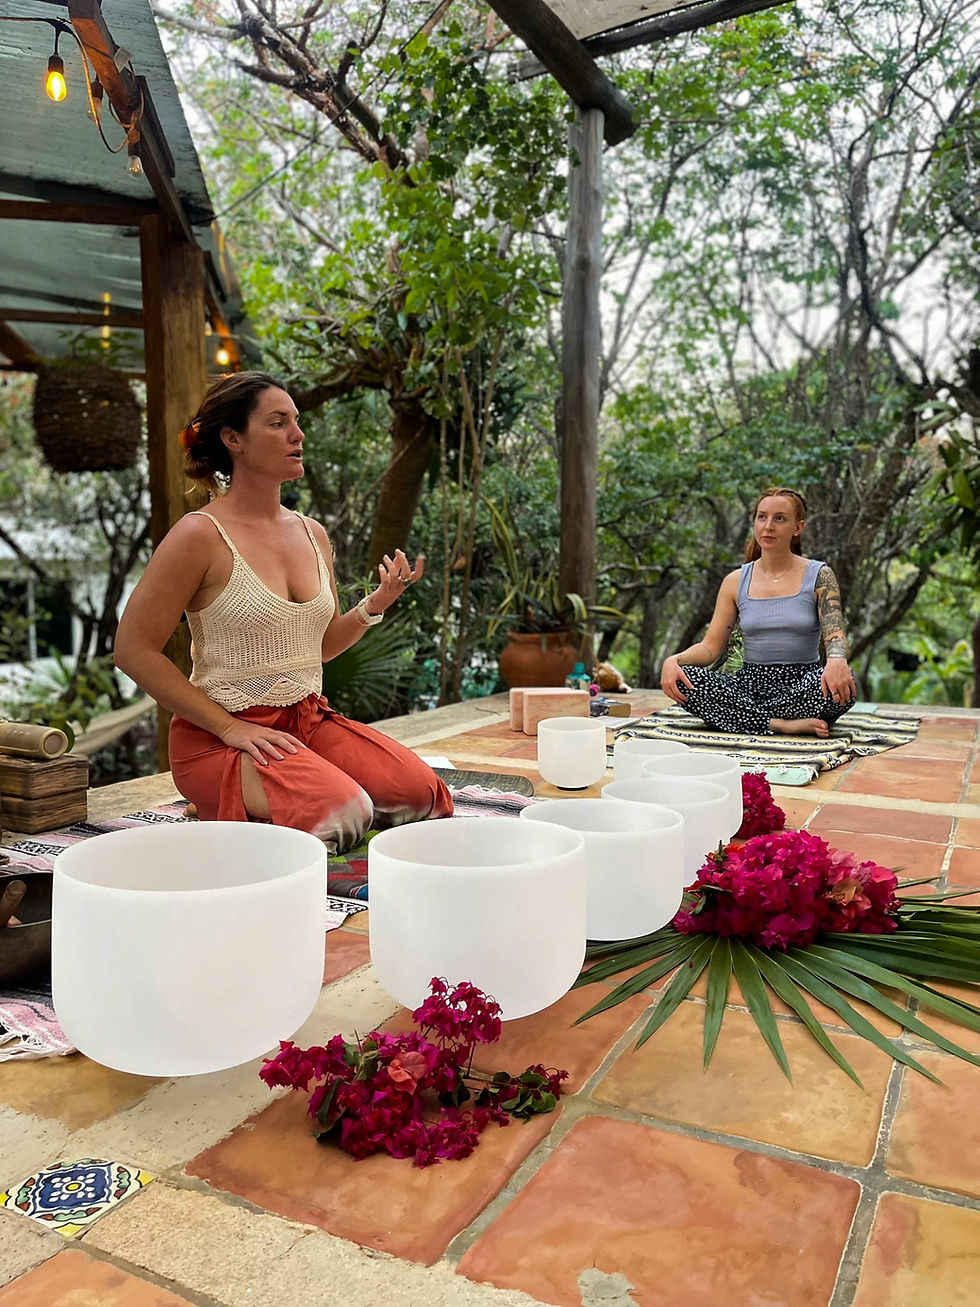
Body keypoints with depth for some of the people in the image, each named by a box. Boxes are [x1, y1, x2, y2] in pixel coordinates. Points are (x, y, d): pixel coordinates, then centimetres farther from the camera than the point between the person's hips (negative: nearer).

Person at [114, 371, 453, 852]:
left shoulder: (312, 534, 9)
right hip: (219, 738, -7)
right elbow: (134, 650, -12)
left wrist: (375, 605, -1)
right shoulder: (201, 536, -11)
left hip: (308, 720, 7)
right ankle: (236, 814, 1)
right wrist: (230, 727, -15)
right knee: (344, 814, -28)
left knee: (421, 791, -11)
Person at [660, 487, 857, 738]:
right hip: (751, 683, 2)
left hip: (801, 684, -2)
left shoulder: (818, 576, 2)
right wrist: (673, 660, -18)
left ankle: (747, 716, -21)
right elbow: (711, 646, 4)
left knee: (842, 684, -36)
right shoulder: (736, 582, 8)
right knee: (683, 678, -26)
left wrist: (837, 660, -36)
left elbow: (834, 633, -11)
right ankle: (781, 724, -27)